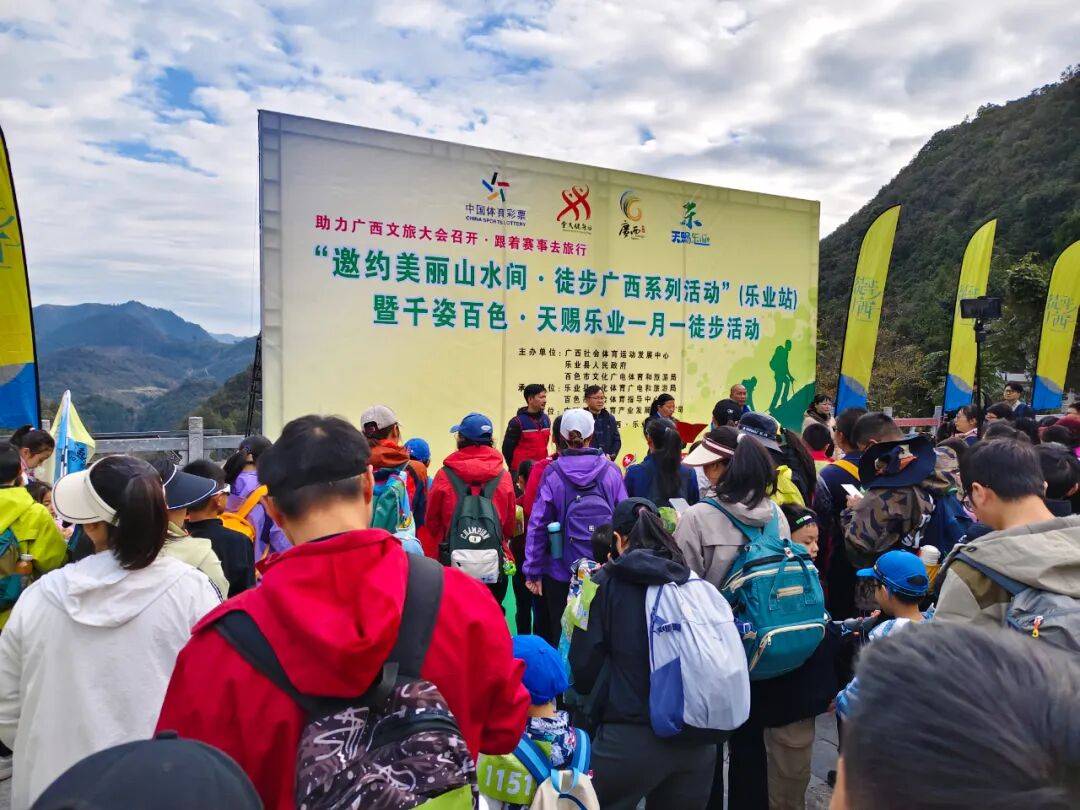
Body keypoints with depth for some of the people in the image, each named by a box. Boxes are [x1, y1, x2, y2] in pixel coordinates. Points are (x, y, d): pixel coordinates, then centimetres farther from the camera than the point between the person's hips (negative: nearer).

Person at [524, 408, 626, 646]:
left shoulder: (552, 473, -8)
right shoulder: (611, 471, -4)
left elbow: (537, 525, -7)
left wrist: (533, 572, 0)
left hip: (561, 573, -1)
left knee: (560, 637, 13)